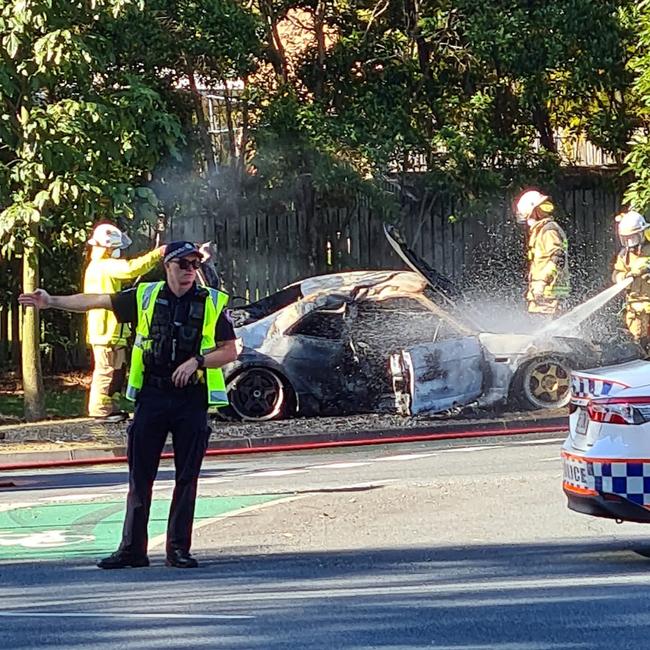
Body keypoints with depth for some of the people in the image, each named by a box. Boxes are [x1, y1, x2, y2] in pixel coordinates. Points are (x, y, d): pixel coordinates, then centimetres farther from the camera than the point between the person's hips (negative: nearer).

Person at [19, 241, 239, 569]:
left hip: (191, 398, -1)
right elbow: (96, 301, 10)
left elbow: (230, 351, 1)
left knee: (187, 477, 1)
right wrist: (52, 302, 8)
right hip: (152, 395, 1)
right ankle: (132, 549, 6)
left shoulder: (212, 303, 1)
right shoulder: (146, 296, 6)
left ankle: (178, 548, 7)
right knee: (140, 476, 1)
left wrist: (196, 361, -14)